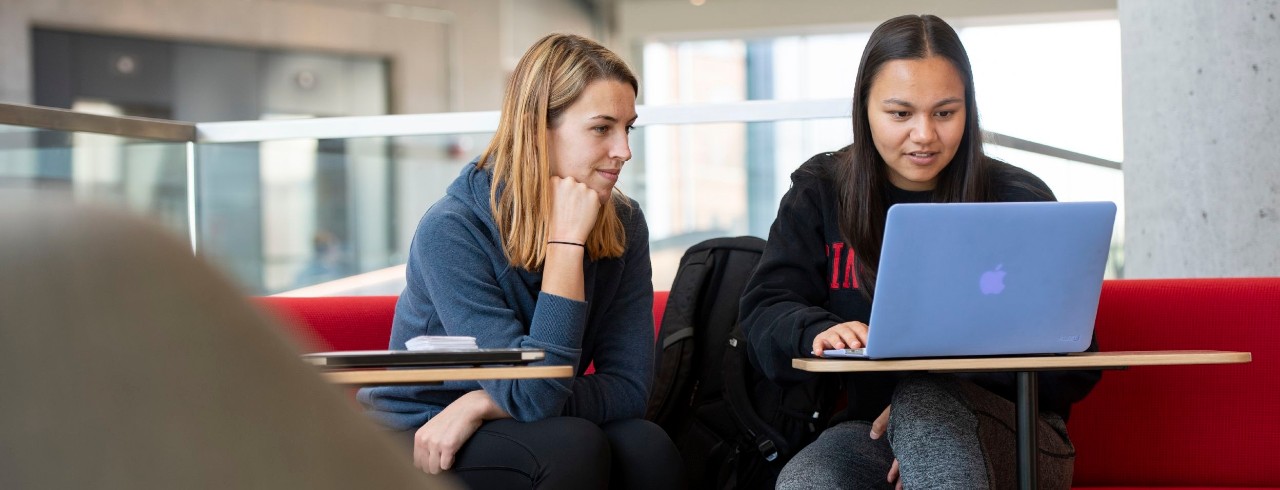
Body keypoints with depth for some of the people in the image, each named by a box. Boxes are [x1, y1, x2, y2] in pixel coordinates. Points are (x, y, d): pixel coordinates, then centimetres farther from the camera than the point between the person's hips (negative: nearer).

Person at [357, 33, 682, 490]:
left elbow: (628, 388, -12)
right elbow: (531, 397, -25)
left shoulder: (623, 226, -4)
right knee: (575, 445, -31)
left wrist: (482, 405, -22)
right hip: (418, 447, -4)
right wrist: (567, 242, -26)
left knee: (647, 445, -26)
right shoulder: (450, 230, -19)